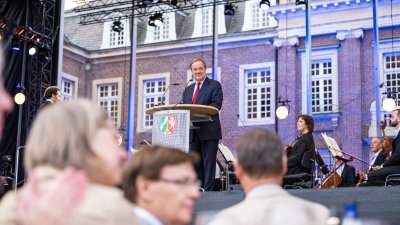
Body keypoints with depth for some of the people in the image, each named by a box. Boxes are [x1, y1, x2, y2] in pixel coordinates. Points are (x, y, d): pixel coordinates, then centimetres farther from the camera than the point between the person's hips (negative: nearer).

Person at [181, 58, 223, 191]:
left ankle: (207, 192, -5)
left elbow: (217, 105, -12)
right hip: (193, 132, 6)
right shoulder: (188, 89, 21)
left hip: (209, 131, -6)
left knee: (209, 163, -6)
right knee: (195, 164, 8)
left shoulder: (214, 85, 1)